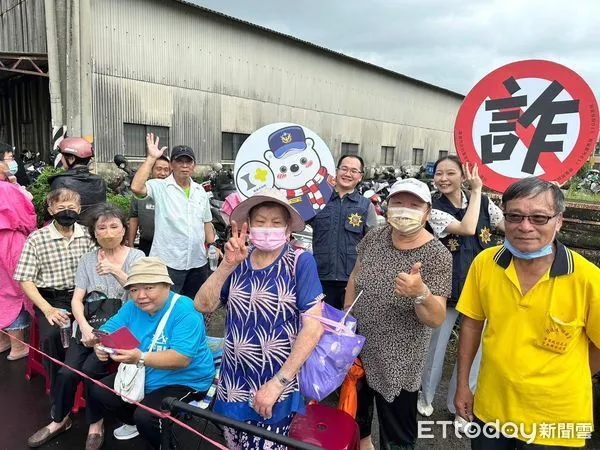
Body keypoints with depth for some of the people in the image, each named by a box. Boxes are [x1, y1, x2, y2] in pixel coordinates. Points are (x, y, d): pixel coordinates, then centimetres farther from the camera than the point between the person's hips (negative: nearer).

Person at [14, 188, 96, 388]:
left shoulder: (88, 235, 7)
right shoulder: (36, 239, 0)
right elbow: (25, 280, -2)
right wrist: (47, 309, -15)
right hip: (51, 299, -1)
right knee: (52, 335, -30)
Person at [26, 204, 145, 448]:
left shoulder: (136, 257, 0)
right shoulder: (87, 259, 9)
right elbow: (77, 299, 3)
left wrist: (117, 271, -17)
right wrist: (84, 326, -14)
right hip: (90, 324, 3)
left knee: (91, 368, -22)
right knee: (67, 371, -15)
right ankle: (59, 419, 12)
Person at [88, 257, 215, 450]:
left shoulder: (185, 311, -27)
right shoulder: (132, 307, -4)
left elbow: (181, 359, -34)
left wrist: (140, 358, -47)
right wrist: (100, 345, -29)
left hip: (184, 382, -7)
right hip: (142, 377, 8)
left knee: (145, 416, -27)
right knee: (98, 392, 2)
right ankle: (135, 424, 25)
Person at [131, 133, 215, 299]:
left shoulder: (200, 191, 11)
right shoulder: (160, 187, -6)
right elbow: (136, 187, -25)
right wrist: (151, 158, -20)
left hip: (198, 261, 6)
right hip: (168, 261, -5)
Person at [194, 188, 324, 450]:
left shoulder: (300, 263, -13)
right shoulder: (238, 261, 1)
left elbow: (313, 327, -17)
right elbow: (202, 306, -7)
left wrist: (278, 383, -18)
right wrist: (227, 265, -19)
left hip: (275, 387, -5)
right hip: (233, 383, 5)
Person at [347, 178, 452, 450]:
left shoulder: (437, 256, -20)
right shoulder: (374, 237, -7)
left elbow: (436, 320, -21)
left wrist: (420, 292, -40)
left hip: (397, 363, -4)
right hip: (357, 348, 5)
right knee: (353, 409, 28)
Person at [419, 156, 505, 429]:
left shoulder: (482, 201, 1)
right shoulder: (434, 208, -10)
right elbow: (466, 228, -24)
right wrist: (476, 190, -15)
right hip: (447, 287, -3)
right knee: (436, 344, 12)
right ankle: (426, 395, 38)